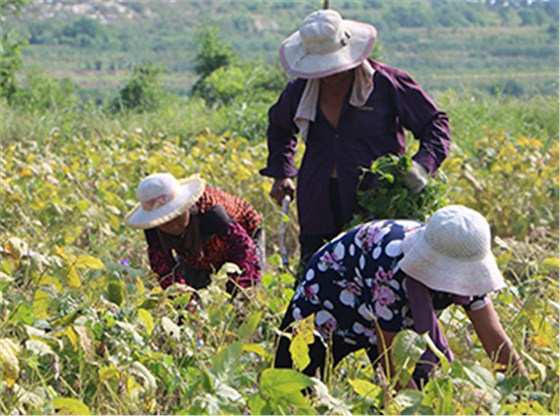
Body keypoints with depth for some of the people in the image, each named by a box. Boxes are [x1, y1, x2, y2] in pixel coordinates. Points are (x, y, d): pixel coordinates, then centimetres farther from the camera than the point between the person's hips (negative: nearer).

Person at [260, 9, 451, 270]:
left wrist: (423, 165, -17)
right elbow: (279, 127, 32)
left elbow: (435, 124, 1)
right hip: (320, 207, 4)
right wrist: (280, 173, 21)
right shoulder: (300, 91, 9)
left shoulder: (386, 82, -3)